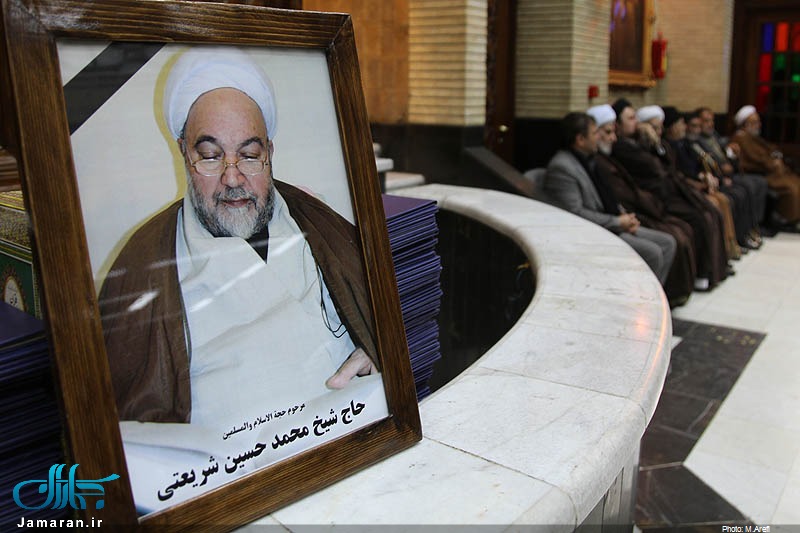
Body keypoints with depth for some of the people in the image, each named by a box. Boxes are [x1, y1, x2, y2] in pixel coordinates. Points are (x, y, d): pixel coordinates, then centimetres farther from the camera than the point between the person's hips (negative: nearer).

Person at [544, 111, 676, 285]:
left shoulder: (588, 159, 15)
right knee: (652, 252, -21)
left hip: (612, 225, 10)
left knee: (667, 242, 4)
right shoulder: (561, 167, -16)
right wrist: (617, 222, -17)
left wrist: (624, 215, 4)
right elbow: (575, 213, -22)